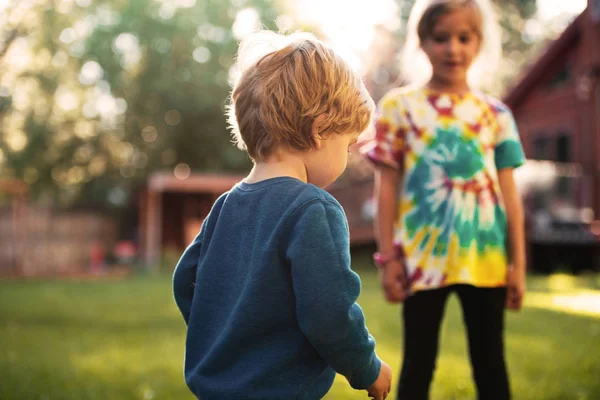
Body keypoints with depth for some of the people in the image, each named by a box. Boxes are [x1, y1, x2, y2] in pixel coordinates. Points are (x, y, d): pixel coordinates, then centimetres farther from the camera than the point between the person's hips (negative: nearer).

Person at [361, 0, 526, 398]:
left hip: (485, 257, 2)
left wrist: (518, 264, 3)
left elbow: (509, 193, 6)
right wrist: (388, 257, -4)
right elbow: (387, 186, 1)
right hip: (423, 256, -2)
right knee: (419, 363, 9)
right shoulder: (399, 106, 2)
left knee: (490, 362, 11)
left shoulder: (495, 113, 7)